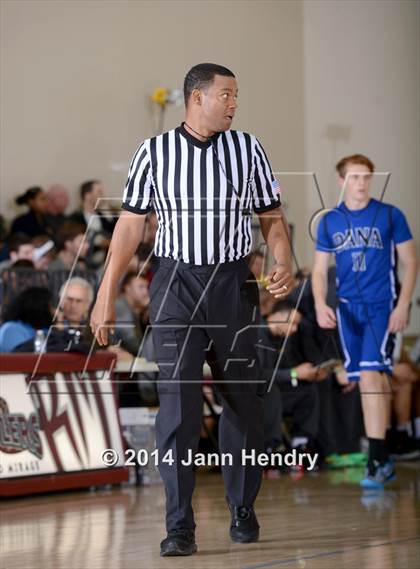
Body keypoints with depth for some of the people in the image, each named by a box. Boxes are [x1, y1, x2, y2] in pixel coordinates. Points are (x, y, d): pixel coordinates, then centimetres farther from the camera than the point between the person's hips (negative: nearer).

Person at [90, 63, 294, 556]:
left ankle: (243, 511, 22)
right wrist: (106, 295, 1)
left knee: (243, 402, 7)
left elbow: (271, 216, 9)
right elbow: (130, 224, 3)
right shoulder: (154, 152, 1)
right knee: (178, 401, -10)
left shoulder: (248, 149, 6)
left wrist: (283, 262, -11)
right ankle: (180, 527, -8)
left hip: (233, 285, 2)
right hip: (175, 285, -2)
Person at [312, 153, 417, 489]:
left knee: (371, 374, -19)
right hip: (348, 309, 4)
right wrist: (320, 304, -8)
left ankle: (377, 458, -19)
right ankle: (382, 460, 17)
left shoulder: (390, 216, 0)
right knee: (364, 380, 8)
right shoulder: (329, 222, 8)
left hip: (382, 306, -4)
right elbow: (320, 270, 10)